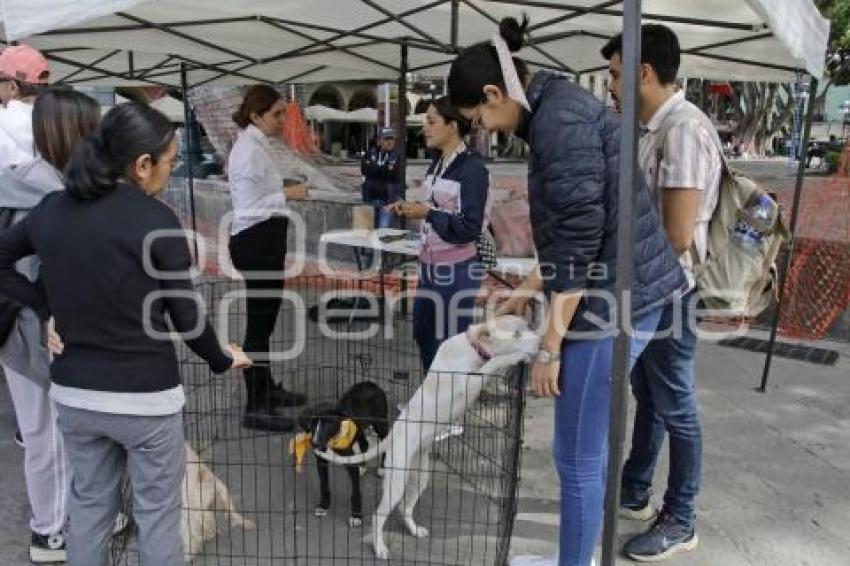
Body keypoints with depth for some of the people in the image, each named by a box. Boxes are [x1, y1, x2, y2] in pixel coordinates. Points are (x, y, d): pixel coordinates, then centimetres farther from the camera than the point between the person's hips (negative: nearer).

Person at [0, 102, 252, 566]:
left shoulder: (51, 209, 0)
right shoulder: (156, 220, -16)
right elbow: (185, 315, -10)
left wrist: (46, 307, 9)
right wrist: (221, 360, 6)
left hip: (73, 392, 6)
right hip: (145, 396, -5)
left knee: (88, 506, 21)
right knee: (157, 514, 11)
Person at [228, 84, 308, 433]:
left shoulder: (259, 145, 13)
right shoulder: (248, 150, -18)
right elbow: (248, 207, -23)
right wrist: (286, 195, -18)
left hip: (266, 241, 10)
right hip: (254, 243, -10)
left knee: (265, 319, 19)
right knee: (259, 324, -5)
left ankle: (267, 388, 34)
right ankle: (255, 408, 4)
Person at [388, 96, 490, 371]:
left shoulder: (472, 168, -15)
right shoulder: (436, 163, 10)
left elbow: (470, 228, -18)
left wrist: (427, 213, -22)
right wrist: (410, 209, 6)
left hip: (458, 269, -9)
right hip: (429, 264, 9)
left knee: (450, 341, 1)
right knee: (423, 332, 19)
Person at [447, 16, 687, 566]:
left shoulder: (559, 117, -17)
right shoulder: (558, 109, 14)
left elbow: (580, 237, -21)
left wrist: (550, 345, -15)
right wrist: (528, 290, 24)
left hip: (611, 301, -10)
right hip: (620, 292, 10)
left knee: (578, 456, 3)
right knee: (588, 448, 20)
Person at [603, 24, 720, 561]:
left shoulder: (684, 129, -21)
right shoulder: (659, 128, 10)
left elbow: (677, 235, -25)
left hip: (669, 294, -10)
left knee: (676, 407, 4)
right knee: (648, 397, 20)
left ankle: (680, 522, 21)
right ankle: (634, 492, 37)